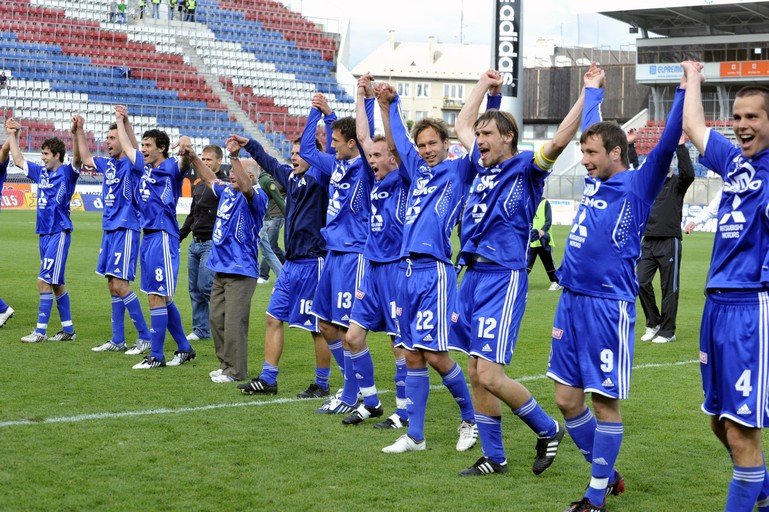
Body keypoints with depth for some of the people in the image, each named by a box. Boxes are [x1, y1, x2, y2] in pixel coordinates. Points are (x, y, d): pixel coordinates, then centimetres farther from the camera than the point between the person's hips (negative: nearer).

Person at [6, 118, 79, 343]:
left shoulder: (67, 172, -6)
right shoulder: (41, 172, 14)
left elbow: (77, 158, -25)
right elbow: (18, 160, 24)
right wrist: (12, 135, 23)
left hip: (59, 233, -8)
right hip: (44, 232, 8)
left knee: (45, 281, -10)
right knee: (56, 283, 10)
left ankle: (40, 330, -7)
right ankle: (68, 329, 16)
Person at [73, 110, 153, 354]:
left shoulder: (131, 165, -10)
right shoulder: (108, 163, 13)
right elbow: (86, 158, 32)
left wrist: (126, 122, -44)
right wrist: (80, 130, 29)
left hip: (126, 231, -8)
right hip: (109, 230, 8)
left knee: (120, 286, -11)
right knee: (113, 286, 10)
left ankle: (146, 336, -2)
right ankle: (117, 340, 16)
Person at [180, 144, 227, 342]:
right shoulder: (199, 185, 16)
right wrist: (179, 236, 22)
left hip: (213, 244, -8)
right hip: (195, 243, 8)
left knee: (205, 286, -13)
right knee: (195, 289, 8)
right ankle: (201, 329, 14)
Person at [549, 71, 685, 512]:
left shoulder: (639, 186, -4)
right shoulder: (595, 182, 13)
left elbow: (667, 145, -16)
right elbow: (590, 128, 29)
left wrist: (685, 90, -17)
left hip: (610, 307, -7)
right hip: (571, 303, 7)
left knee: (605, 402, 0)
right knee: (568, 399, 9)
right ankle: (607, 476, 25)